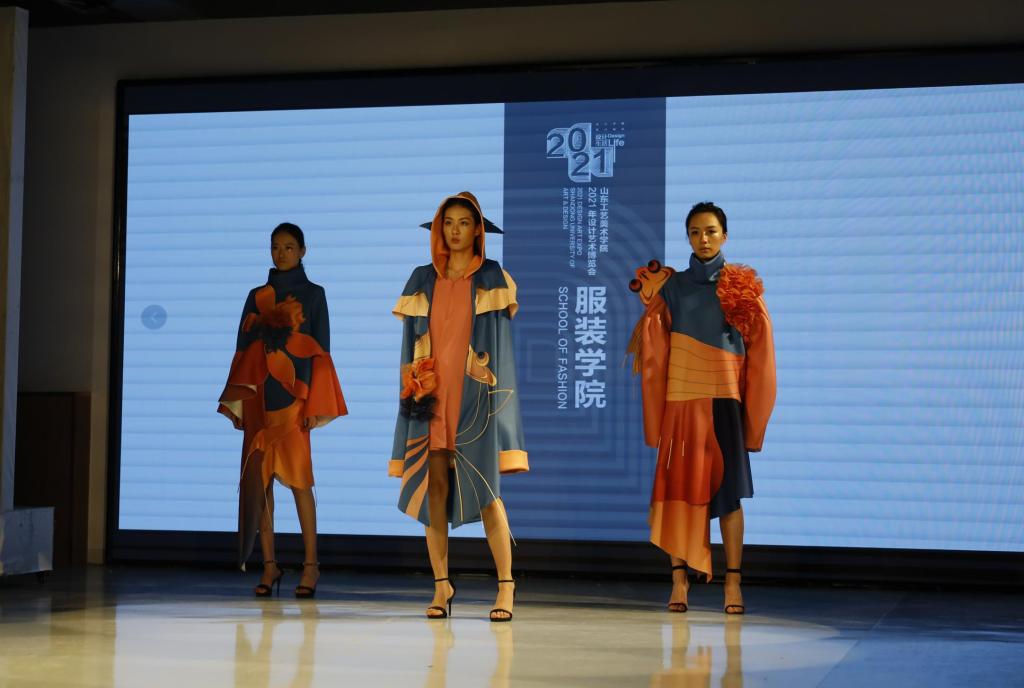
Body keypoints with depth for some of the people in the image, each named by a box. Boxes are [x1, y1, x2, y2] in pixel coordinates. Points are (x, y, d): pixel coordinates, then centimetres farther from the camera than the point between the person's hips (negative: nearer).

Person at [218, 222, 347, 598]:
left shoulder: (313, 294, 5)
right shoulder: (257, 296, 14)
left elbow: (321, 351, 0)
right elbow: (243, 347, 13)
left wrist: (315, 405, -8)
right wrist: (236, 402, 6)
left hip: (292, 393, -4)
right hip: (258, 396, 4)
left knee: (297, 477, -8)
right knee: (259, 478, 1)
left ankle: (310, 564, -2)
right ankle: (269, 564, 6)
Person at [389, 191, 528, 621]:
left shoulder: (492, 279, 5)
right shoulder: (423, 280, 12)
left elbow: (501, 341, 0)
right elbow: (412, 341, 10)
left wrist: (493, 389, -9)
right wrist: (414, 386, -2)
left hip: (475, 394, -3)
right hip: (430, 393, 3)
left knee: (486, 489, -8)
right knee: (433, 486, 0)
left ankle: (505, 585, -3)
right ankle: (441, 584, 8)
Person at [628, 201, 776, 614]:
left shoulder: (741, 286, 5)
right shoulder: (673, 286, 9)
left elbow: (758, 348, 4)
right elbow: (656, 345, 7)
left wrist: (752, 406, -2)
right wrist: (651, 306, -9)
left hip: (723, 397, -1)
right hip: (680, 398, 1)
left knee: (727, 489, -3)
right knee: (679, 486, 0)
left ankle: (733, 581, 1)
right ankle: (680, 579, 5)